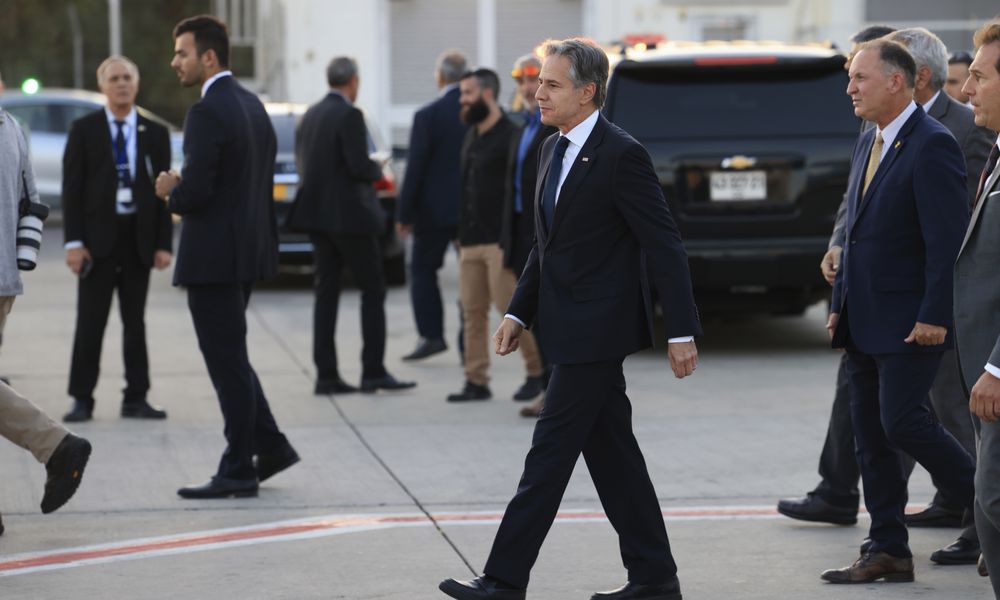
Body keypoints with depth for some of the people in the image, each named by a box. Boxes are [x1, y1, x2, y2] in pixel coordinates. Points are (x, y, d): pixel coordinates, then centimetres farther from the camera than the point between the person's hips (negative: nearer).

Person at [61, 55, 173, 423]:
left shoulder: (155, 134, 7)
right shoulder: (84, 130, 1)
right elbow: (71, 188, -2)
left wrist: (164, 243, -2)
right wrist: (74, 241, -10)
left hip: (139, 239, 2)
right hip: (98, 237, -2)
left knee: (135, 322, 7)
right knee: (90, 323, 0)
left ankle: (135, 399, 13)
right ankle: (82, 400, 5)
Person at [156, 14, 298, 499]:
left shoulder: (206, 113, -18)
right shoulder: (252, 105, 12)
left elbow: (195, 192, -24)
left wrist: (170, 191, -2)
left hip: (214, 255, -9)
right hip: (248, 249, 9)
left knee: (227, 363, -2)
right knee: (230, 357, 19)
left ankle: (238, 472, 4)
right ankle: (270, 446, 19)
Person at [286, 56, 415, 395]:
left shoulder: (311, 115, 10)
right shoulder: (349, 116, -13)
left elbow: (303, 164, 13)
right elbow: (359, 166, -21)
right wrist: (378, 171, 2)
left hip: (317, 214, 7)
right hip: (349, 214, -7)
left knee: (326, 292, 7)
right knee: (373, 290, 2)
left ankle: (326, 375, 4)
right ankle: (373, 371, -1)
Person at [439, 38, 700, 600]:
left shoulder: (622, 155, -15)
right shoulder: (553, 149, 12)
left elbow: (665, 246, -15)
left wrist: (682, 332, -17)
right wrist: (519, 312, 14)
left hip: (596, 330, -9)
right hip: (574, 327, 9)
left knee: (551, 452, -5)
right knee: (611, 451, 11)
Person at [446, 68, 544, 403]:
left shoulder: (509, 136, -9)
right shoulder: (472, 137, 17)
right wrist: (462, 234, 18)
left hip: (500, 240, -8)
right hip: (471, 240, 8)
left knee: (512, 308, -7)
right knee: (472, 312, 5)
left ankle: (538, 372, 6)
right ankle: (476, 382, 9)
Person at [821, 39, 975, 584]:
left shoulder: (932, 145, -14)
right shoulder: (869, 144, 15)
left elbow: (948, 238, -19)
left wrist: (935, 316, -23)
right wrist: (840, 304, 16)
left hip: (909, 323, -9)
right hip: (865, 323, 9)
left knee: (903, 421, -13)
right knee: (870, 435, 8)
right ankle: (888, 552, 14)